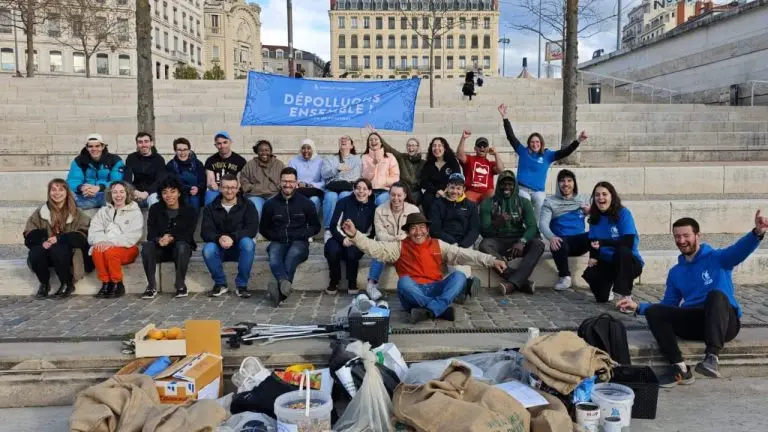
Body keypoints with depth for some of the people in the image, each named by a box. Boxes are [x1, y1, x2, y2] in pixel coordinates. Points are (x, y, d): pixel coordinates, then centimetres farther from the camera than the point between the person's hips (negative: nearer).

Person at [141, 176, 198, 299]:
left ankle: (180, 284, -21)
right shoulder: (155, 209, 4)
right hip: (160, 249, 2)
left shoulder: (190, 210, -2)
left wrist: (172, 238, -30)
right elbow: (150, 234, -4)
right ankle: (151, 286, -25)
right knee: (147, 246, -30)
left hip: (181, 248, -2)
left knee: (181, 245, -36)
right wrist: (159, 239, -28)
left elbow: (187, 235, -11)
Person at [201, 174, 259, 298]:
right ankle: (220, 283, -6)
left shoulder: (247, 205, 0)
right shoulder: (210, 208, 5)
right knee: (208, 249, -31)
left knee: (248, 242, -34)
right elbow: (205, 232, -7)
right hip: (219, 248, 1)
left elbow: (252, 229, -13)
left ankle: (241, 284, -18)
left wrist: (233, 237, -30)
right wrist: (219, 238, -31)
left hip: (240, 247, -1)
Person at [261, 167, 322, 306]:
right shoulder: (270, 203, 11)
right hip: (278, 242, 1)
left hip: (299, 242, -1)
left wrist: (302, 235, -5)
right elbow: (264, 228, 21)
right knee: (274, 257, -36)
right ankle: (285, 283, -65)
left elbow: (316, 226, 14)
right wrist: (275, 237, 4)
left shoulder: (306, 203, 8)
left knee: (293, 254, -38)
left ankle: (281, 289, -56)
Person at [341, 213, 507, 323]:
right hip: (412, 294, -2)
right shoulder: (400, 246, 9)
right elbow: (375, 248, -4)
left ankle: (430, 311, -40)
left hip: (435, 290, 2)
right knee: (404, 281, -33)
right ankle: (442, 309, -34)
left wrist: (491, 261, -2)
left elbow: (464, 254, 8)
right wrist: (355, 235, -20)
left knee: (459, 276, -22)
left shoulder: (438, 245, 15)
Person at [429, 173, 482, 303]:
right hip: (443, 242, -1)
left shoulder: (470, 205, 17)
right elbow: (434, 229, 3)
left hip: (465, 244, 1)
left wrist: (462, 246, -11)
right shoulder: (438, 204, 13)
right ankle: (469, 280, -47)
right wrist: (452, 242, -12)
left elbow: (474, 230, 7)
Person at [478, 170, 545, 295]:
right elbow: (484, 231, -5)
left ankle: (512, 283, -40)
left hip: (518, 242, 1)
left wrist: (522, 241, -26)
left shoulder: (524, 202, 8)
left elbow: (532, 227, -4)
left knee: (538, 245, -28)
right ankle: (522, 281, -36)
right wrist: (496, 223, -29)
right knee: (484, 245, -33)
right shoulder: (487, 203, 3)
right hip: (498, 242, -1)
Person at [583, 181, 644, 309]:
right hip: (607, 263, 5)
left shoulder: (623, 213, -13)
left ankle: (625, 295, -25)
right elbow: (593, 243, 4)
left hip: (629, 262, -5)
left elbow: (628, 243, -23)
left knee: (622, 251, -37)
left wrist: (603, 242, -30)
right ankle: (608, 287, 15)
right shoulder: (595, 217, 2)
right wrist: (593, 258, -16)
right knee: (590, 273, -24)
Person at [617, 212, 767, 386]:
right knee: (653, 311, -16)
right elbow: (668, 306, 22)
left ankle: (712, 357, -46)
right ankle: (680, 369, -27)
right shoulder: (675, 272, 18)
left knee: (716, 294, -35)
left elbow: (740, 250, -19)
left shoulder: (717, 258, 4)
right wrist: (638, 307, 7)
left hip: (725, 322, -4)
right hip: (695, 323, 5)